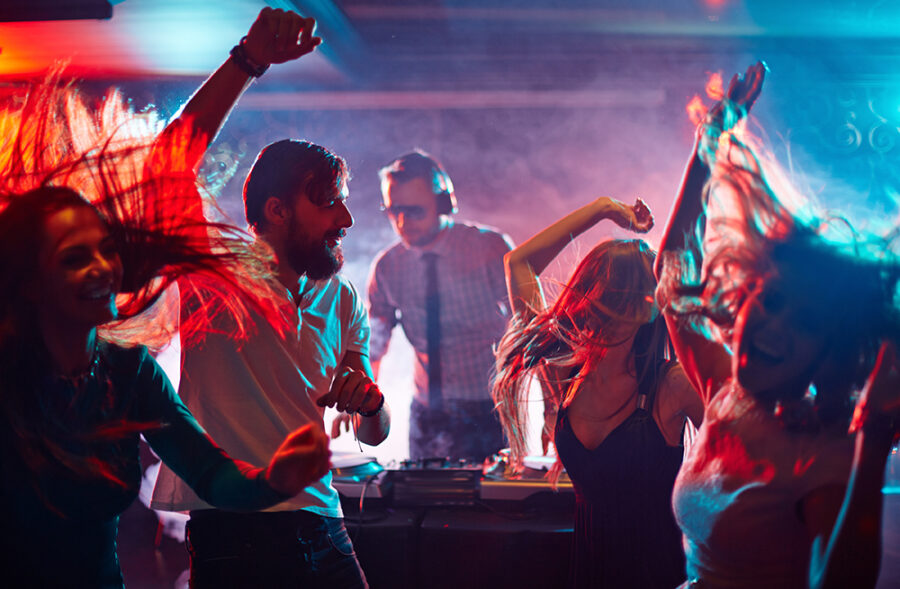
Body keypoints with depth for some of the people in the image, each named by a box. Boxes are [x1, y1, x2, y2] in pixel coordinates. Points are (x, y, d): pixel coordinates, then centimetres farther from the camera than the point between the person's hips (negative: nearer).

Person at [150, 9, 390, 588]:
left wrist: (370, 403, -10)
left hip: (320, 524, 5)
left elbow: (375, 434, 14)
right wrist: (248, 61, -25)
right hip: (229, 532, -4)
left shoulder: (343, 301, 12)